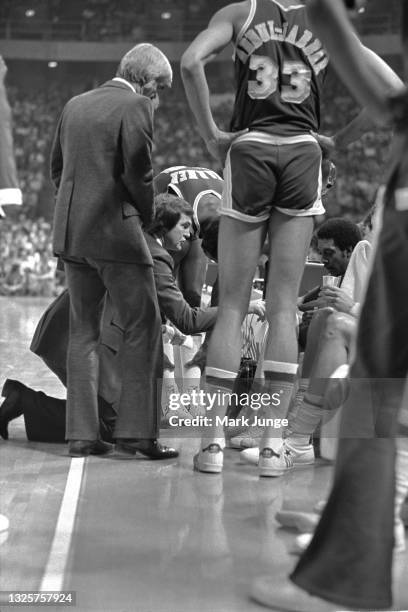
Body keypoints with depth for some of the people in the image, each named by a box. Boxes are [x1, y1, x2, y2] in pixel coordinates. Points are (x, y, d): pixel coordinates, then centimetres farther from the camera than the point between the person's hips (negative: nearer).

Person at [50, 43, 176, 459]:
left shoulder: (75, 105, 14)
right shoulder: (135, 106, -7)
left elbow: (57, 167, 17)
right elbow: (137, 172, -12)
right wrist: (145, 216, 4)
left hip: (70, 233, 7)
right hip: (115, 232, -7)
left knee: (83, 331, 12)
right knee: (143, 328, 2)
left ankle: (81, 433, 12)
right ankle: (135, 431, 0)